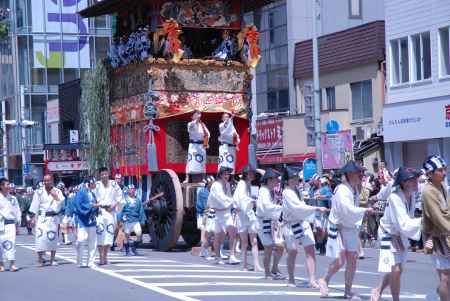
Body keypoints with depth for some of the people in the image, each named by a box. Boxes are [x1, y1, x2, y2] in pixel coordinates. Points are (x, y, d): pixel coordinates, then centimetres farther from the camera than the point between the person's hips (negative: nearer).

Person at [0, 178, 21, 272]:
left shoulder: (12, 199, 9)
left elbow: (17, 211, 13)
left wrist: (17, 223, 10)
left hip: (11, 223, 2)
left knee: (11, 243, -10)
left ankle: (12, 264, -12)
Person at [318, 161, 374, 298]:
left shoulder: (355, 189, 9)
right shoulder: (342, 190, -19)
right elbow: (348, 210, -30)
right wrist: (365, 211, -25)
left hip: (350, 229, 8)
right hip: (338, 229, -8)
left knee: (352, 260, 3)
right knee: (340, 260, -11)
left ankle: (348, 291, 12)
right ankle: (324, 280, 15)